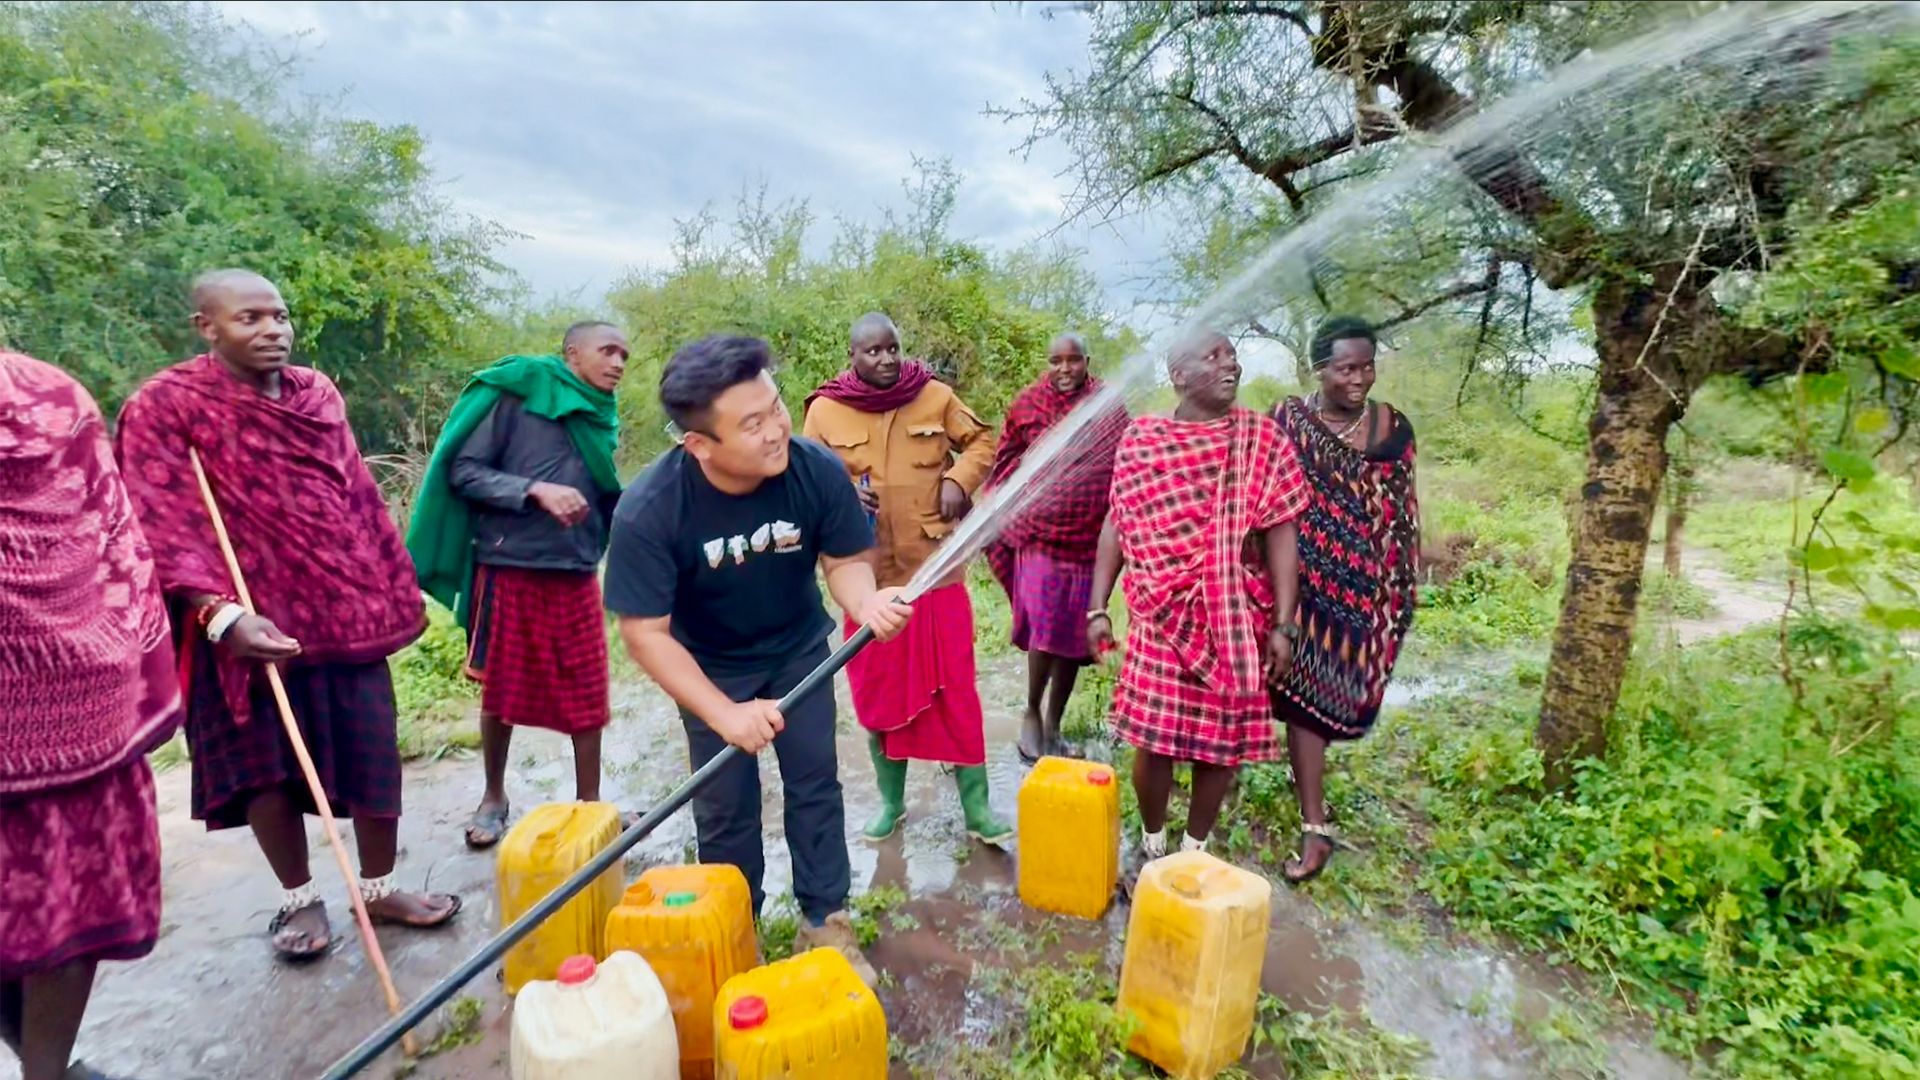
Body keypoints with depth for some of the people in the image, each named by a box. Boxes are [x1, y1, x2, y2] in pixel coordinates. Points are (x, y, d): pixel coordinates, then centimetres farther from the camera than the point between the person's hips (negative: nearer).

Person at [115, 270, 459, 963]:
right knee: (272, 767, 9)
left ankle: (379, 887, 26)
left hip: (347, 611, 4)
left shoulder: (318, 393, 8)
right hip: (250, 623, -4)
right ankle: (299, 898, 29)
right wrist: (222, 614, -28)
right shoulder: (165, 405, -7)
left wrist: (397, 587, 12)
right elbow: (165, 526, -15)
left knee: (374, 756, 8)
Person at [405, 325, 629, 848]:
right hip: (509, 568, -4)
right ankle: (494, 797, 31)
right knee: (501, 691, 11)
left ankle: (589, 800, 20)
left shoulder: (599, 416, 10)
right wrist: (535, 490, -21)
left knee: (588, 693, 5)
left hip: (577, 575, 4)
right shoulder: (515, 394, -6)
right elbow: (463, 470, -10)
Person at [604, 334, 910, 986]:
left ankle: (826, 925, 25)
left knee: (816, 784, 6)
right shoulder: (648, 510, -33)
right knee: (726, 806, 8)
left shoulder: (816, 470, -30)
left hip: (799, 649, 2)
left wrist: (866, 601, -38)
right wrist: (726, 714, -32)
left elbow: (844, 559, -15)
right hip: (712, 666, -1)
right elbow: (645, 633, -26)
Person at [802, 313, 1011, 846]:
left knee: (956, 689, 4)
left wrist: (960, 479, -8)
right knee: (880, 693, 12)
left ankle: (977, 808, 18)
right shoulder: (825, 410, -3)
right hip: (868, 573, 1)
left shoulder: (935, 396, -2)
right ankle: (891, 801, 31)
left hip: (935, 568, 0)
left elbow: (982, 440, 10)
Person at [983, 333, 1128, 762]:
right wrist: (1003, 523, 11)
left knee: (1073, 633, 8)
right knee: (1043, 627, -10)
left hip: (1089, 537, 2)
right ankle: (1031, 713, 14)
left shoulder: (1109, 409, 2)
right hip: (1039, 533, -1)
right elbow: (1005, 468, 10)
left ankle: (1054, 724, 24)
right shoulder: (1027, 406, 2)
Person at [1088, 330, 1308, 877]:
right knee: (1155, 737, 3)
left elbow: (1280, 534, -2)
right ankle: (1152, 843, 28)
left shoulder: (1263, 439, -1)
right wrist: (1097, 609, 0)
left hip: (1236, 618, 1)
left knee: (1223, 739, 10)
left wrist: (1283, 624, -7)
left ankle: (1195, 847, 32)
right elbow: (1117, 526, 3)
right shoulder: (1140, 439, -1)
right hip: (1163, 615, -1)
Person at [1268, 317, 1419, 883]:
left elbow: (1403, 513, 9)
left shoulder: (1392, 426, 3)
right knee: (1304, 696, 0)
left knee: (1334, 692, 14)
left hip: (1366, 586, 3)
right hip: (1305, 581, -3)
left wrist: (1401, 592, 7)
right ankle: (1315, 828, 9)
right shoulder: (1287, 421, -5)